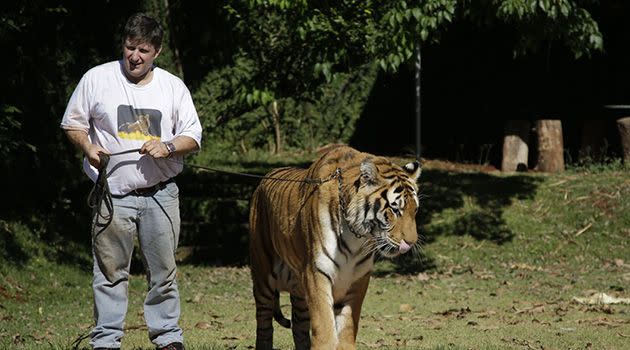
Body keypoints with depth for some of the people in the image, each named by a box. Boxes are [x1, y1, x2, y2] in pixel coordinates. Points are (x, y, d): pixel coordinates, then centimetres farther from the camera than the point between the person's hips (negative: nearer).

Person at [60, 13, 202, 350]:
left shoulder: (173, 87, 6)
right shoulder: (97, 79, 2)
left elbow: (193, 137, 8)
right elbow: (72, 123, 9)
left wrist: (168, 147, -12)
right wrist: (88, 148, -10)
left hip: (160, 193, 1)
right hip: (113, 193, -1)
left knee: (164, 271, 6)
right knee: (110, 272, 0)